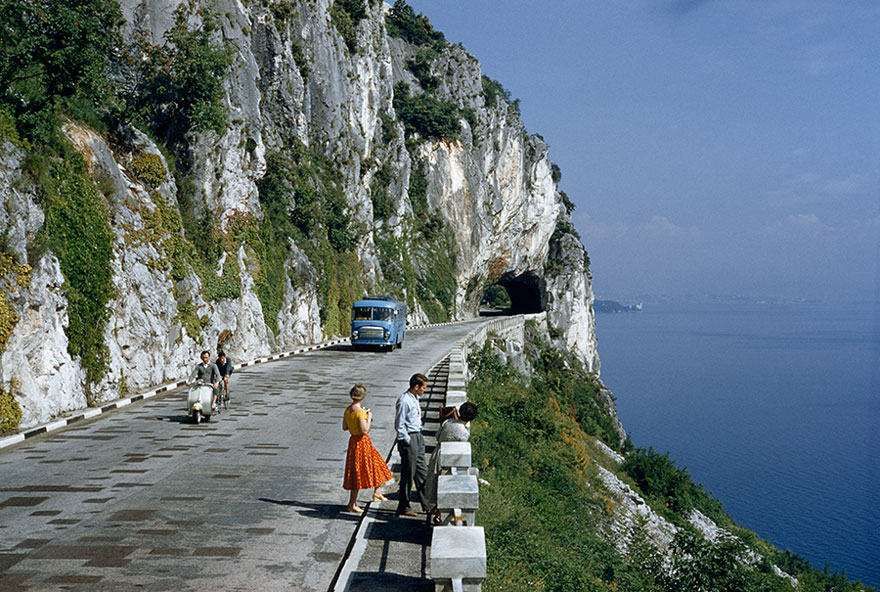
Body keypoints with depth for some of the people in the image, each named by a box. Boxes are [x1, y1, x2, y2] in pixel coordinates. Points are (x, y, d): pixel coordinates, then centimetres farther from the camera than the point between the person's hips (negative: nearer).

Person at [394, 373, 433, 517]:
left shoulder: (414, 398, 11)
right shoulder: (404, 401, -19)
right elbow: (399, 425, -18)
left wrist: (418, 437, 16)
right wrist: (407, 441, -15)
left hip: (418, 437, 10)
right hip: (408, 439, -10)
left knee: (422, 472, 14)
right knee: (408, 474, -1)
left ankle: (426, 505, 22)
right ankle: (403, 507, 11)